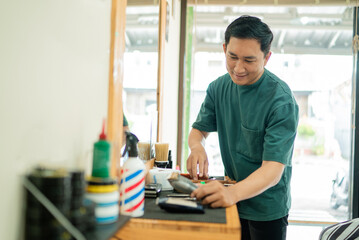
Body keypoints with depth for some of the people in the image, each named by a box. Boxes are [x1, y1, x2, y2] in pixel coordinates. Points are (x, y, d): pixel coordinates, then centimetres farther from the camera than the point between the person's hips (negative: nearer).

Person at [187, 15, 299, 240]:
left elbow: (273, 169, -29)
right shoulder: (218, 88, -5)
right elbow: (199, 129, 5)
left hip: (267, 209, -4)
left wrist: (233, 192, -48)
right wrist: (197, 147, -20)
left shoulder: (282, 101, -23)